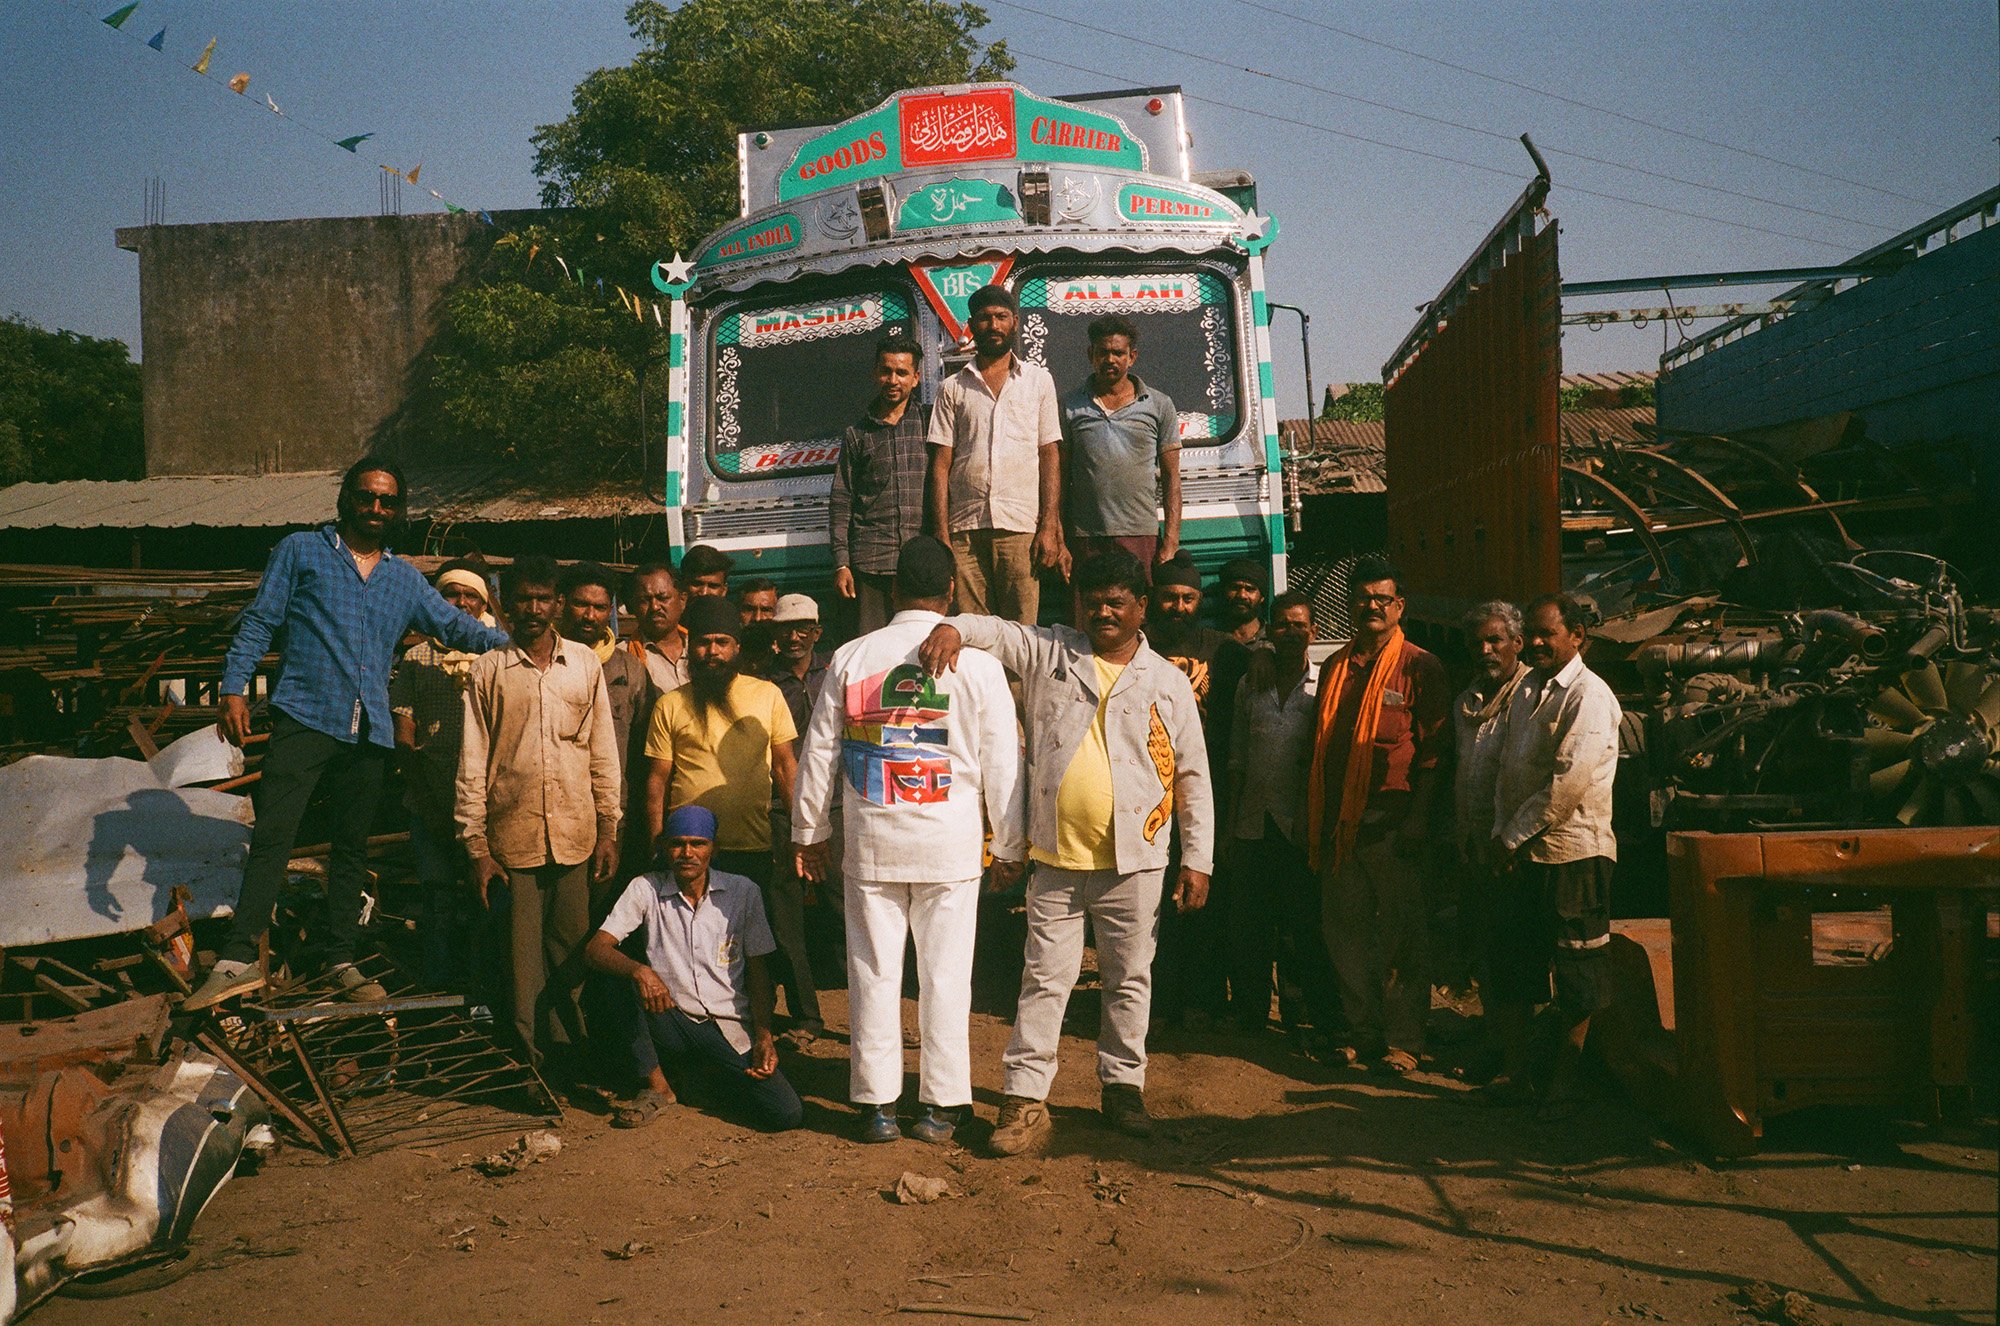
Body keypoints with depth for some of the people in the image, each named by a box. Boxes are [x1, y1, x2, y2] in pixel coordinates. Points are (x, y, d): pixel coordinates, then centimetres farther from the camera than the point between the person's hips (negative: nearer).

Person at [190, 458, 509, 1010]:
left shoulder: (405, 579, 19)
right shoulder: (301, 551, 8)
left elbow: (456, 626, 21)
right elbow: (258, 622, 5)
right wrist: (234, 688, -5)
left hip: (368, 733, 4)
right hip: (305, 717, -4)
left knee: (353, 849, 9)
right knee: (273, 836, -12)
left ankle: (341, 959, 18)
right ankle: (239, 959, -11)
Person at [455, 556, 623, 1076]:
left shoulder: (585, 664, 7)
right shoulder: (488, 671, 3)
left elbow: (604, 753, 9)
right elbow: (472, 764, 2)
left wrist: (609, 829, 4)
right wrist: (477, 847, -3)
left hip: (576, 835, 1)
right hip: (513, 837, -1)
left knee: (571, 948, 7)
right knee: (523, 952, 4)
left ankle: (567, 1045, 20)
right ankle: (530, 1056, 16)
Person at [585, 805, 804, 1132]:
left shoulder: (742, 891, 1)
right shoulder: (645, 889, -2)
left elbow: (758, 971, 4)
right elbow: (595, 948, -11)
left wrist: (764, 1037, -8)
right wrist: (639, 970, -32)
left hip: (730, 1030, 1)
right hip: (672, 1024, 0)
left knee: (786, 1114, -19)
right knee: (625, 981, -29)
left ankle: (719, 1072, 13)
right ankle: (657, 1087, -9)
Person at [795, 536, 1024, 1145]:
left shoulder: (850, 659, 0)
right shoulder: (979, 665, -4)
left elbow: (819, 753, 6)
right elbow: (1002, 765, 0)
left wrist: (810, 833, 18)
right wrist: (1009, 849, 10)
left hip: (871, 843, 1)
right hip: (951, 844, -1)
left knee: (874, 973, 8)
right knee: (945, 974, 7)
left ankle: (877, 1104, 16)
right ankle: (940, 1106, 14)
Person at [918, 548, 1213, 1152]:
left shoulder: (1167, 682, 5)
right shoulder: (1049, 652, 7)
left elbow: (1194, 778, 6)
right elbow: (994, 630, 1)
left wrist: (1198, 860, 3)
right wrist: (952, 628, -24)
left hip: (1134, 860, 0)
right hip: (1056, 858, 0)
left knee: (1130, 980, 11)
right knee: (1045, 979, 3)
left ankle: (1123, 1087, 26)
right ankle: (1025, 1099, 8)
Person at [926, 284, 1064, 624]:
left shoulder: (1039, 380, 13)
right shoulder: (953, 388, 14)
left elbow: (1050, 456, 7)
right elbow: (942, 463, 9)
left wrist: (1049, 527, -3)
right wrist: (941, 533, -1)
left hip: (1021, 526, -1)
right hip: (965, 528, 1)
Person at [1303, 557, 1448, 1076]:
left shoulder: (1420, 667, -2)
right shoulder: (1334, 668, 14)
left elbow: (1433, 749, -6)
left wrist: (1417, 818, -13)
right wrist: (1316, 819, 12)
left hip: (1392, 821, -5)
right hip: (1339, 821, 6)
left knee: (1402, 935, 1)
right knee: (1346, 931, 9)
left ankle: (1403, 1041, 9)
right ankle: (1364, 1033, 20)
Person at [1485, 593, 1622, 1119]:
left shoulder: (1589, 696, -12)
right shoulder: (1526, 688, 13)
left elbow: (1569, 782, -19)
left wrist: (1514, 836, -13)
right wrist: (1501, 833, 3)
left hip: (1571, 852, -7)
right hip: (1517, 852, 8)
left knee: (1575, 972, 4)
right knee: (1509, 963, 11)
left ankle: (1563, 1082, 14)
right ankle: (1513, 1073, 21)